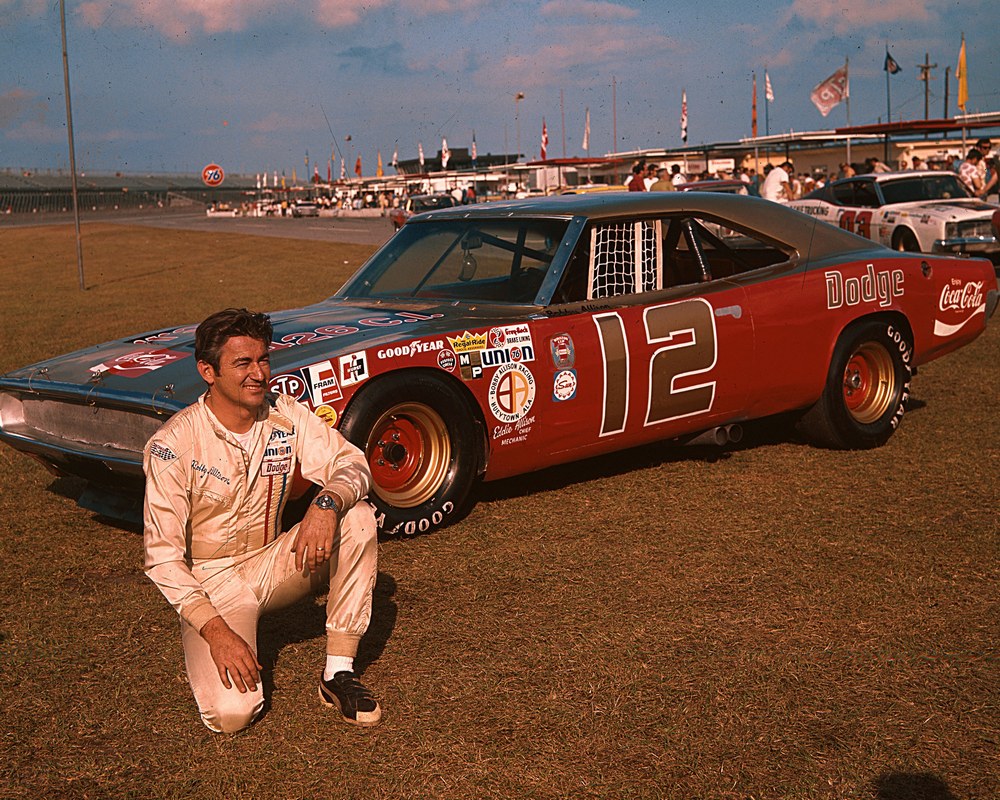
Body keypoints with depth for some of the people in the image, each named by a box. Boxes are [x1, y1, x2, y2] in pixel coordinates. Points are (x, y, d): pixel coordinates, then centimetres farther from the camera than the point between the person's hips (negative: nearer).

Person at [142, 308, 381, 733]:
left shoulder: (285, 415, -5)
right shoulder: (173, 445, -18)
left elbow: (351, 463, -11)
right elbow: (163, 556, -19)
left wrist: (327, 502, -36)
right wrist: (217, 632, -28)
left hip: (272, 565, 5)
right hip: (211, 582, -4)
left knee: (358, 517, -21)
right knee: (232, 712, -26)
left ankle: (339, 674, -14)